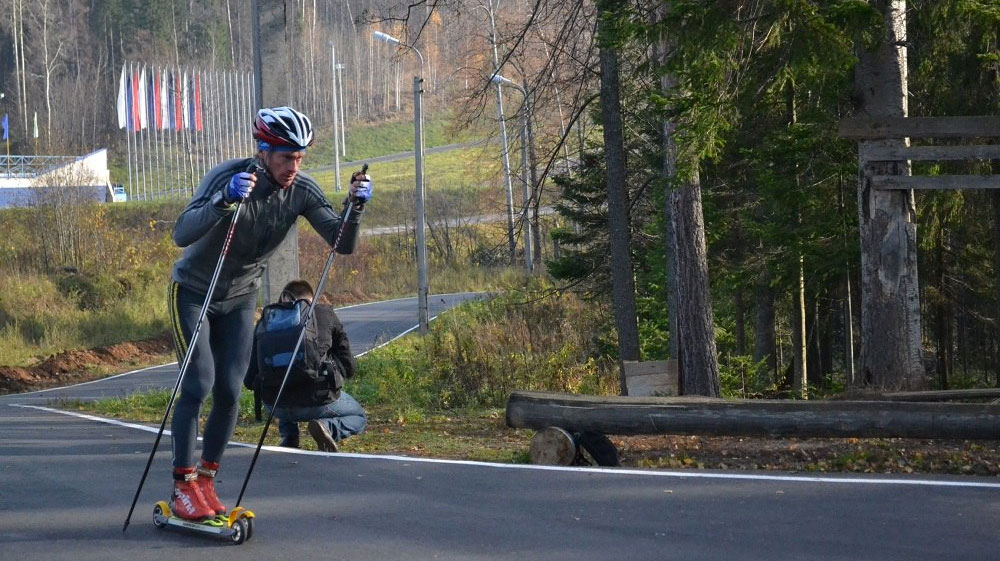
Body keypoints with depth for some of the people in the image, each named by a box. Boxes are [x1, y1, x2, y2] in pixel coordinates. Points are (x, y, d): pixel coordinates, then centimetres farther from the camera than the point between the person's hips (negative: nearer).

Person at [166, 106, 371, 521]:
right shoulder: (228, 177, -29)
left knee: (229, 392, -1)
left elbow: (344, 244, -17)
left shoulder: (302, 191, -15)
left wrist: (354, 206, -35)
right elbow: (182, 234, -40)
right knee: (198, 384, -14)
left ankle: (206, 479, 12)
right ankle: (183, 486, -7)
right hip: (194, 293, -4)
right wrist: (225, 201, -55)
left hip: (240, 299, 4)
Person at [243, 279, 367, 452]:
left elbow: (249, 380, 15)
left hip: (274, 404, 4)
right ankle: (327, 426, -7)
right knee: (358, 417, 26)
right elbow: (348, 367, 9)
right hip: (317, 400, -4)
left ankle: (288, 438, 14)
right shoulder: (325, 313, 8)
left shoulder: (265, 321, 14)